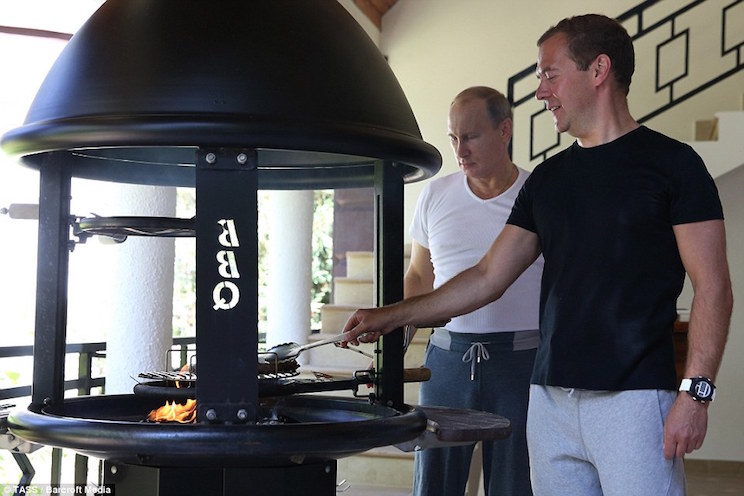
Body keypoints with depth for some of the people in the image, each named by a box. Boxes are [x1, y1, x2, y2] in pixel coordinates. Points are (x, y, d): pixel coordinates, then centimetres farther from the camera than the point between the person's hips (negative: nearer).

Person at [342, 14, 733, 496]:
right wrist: (392, 316, 13)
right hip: (550, 398, 5)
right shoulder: (548, 178, 16)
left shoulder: (670, 163, -1)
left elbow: (712, 288, -4)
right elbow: (488, 277, 17)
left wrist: (695, 392, -13)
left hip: (633, 400, -5)